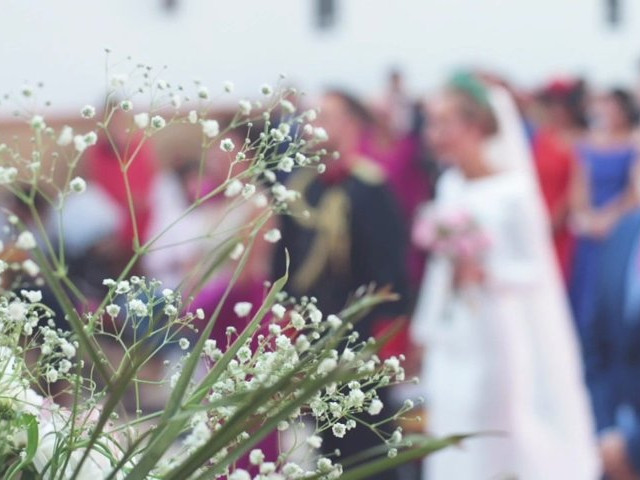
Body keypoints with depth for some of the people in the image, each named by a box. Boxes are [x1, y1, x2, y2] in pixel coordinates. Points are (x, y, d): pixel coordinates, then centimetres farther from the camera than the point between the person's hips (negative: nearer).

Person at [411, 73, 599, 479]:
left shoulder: (513, 191, -14)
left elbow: (534, 273, -12)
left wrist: (484, 273, -27)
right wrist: (427, 331, 16)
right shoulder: (450, 186, 6)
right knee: (452, 446, 10)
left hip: (496, 343, -7)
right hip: (451, 344, 7)